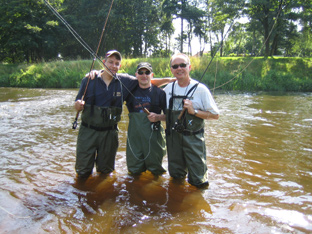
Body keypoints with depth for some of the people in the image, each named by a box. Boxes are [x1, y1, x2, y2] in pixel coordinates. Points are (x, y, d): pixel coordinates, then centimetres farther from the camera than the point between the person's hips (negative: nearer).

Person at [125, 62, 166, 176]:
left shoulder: (159, 93, 0)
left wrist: (158, 117, -19)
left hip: (153, 135, -1)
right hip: (134, 136, 2)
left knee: (156, 170, 10)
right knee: (134, 171, 9)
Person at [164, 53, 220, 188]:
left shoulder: (200, 89, -10)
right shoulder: (168, 89, 3)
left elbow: (215, 115, -8)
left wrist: (194, 111, -19)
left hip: (193, 138, -3)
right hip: (173, 137, 4)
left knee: (198, 182, 3)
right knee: (176, 176, 17)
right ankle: (182, 168, 47)